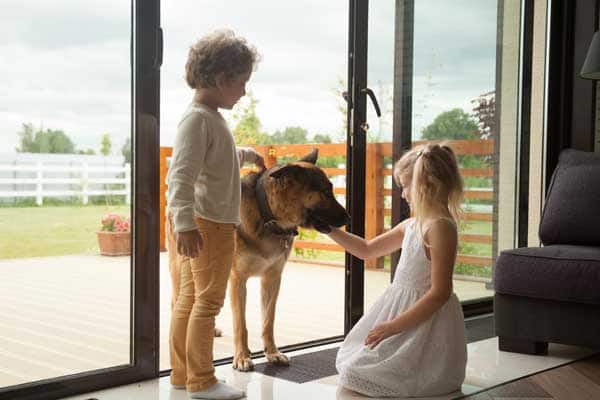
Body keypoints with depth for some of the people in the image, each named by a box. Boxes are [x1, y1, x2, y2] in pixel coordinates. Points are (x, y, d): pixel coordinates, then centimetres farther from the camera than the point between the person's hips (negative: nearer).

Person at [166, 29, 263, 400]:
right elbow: (181, 176, -26)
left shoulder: (213, 118, 15)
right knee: (208, 301, -1)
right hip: (206, 224, -10)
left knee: (188, 299, 14)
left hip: (217, 222, 10)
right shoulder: (197, 119, -17)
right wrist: (185, 223, -34)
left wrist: (248, 154, 51)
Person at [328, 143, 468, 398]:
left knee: (358, 375, -10)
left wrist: (395, 325, -21)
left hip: (425, 320, -9)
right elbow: (367, 250, 20)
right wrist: (330, 230, 12)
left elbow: (440, 292, -24)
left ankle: (438, 379, 3)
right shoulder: (411, 225, 8)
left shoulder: (440, 226, -20)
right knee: (350, 362, 13)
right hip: (399, 306, 9)